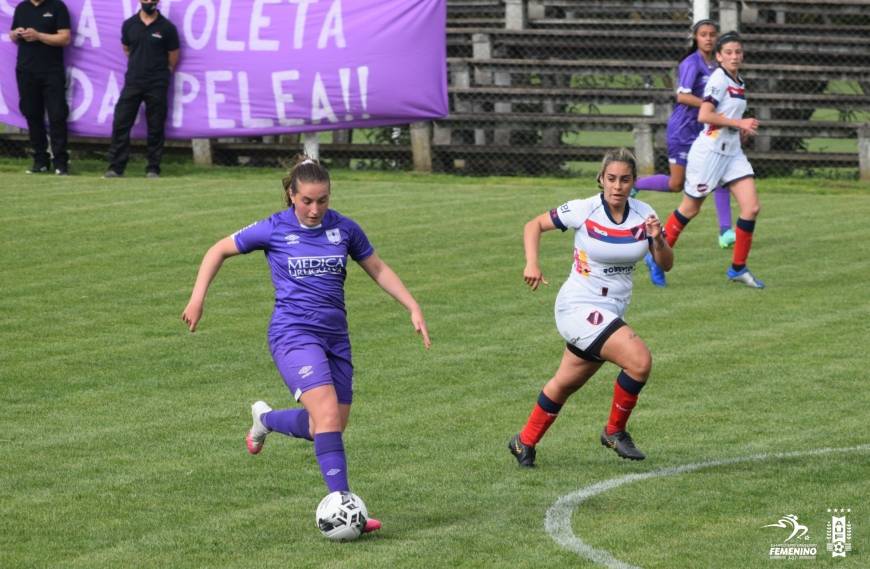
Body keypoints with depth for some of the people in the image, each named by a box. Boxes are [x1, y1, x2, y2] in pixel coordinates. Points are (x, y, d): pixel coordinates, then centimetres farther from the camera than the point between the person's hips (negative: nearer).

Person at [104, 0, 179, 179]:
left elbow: (173, 56, 6)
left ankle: (153, 169, 9)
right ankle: (116, 167, 0)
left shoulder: (167, 28, -4)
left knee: (156, 128, 2)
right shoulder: (129, 25, 4)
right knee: (120, 123, -3)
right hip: (132, 82, 2)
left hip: (157, 85, -2)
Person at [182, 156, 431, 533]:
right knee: (328, 414, -23)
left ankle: (266, 419, 36)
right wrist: (197, 298, 0)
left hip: (334, 336, 5)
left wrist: (414, 308, 10)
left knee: (330, 426, 7)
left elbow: (378, 270, 17)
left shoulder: (344, 229, 4)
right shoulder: (274, 230, -5)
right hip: (293, 334, -5)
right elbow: (220, 251, 7)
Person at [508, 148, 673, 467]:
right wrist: (532, 263, -17)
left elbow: (665, 265, 0)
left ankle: (525, 442, 38)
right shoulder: (583, 211, -14)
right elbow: (534, 226, -2)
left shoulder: (643, 214, -2)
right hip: (579, 308, -6)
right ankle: (615, 431, -4)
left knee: (565, 385, 20)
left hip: (610, 314, 6)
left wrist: (658, 239, -20)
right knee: (640, 360, -24)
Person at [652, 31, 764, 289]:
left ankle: (738, 268, 5)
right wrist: (738, 123, -21)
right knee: (690, 210, 4)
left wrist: (743, 128, 10)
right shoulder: (718, 80, -14)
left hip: (732, 152, 8)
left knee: (752, 207, -5)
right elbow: (704, 115, -25)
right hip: (710, 150, -8)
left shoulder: (739, 83, 12)